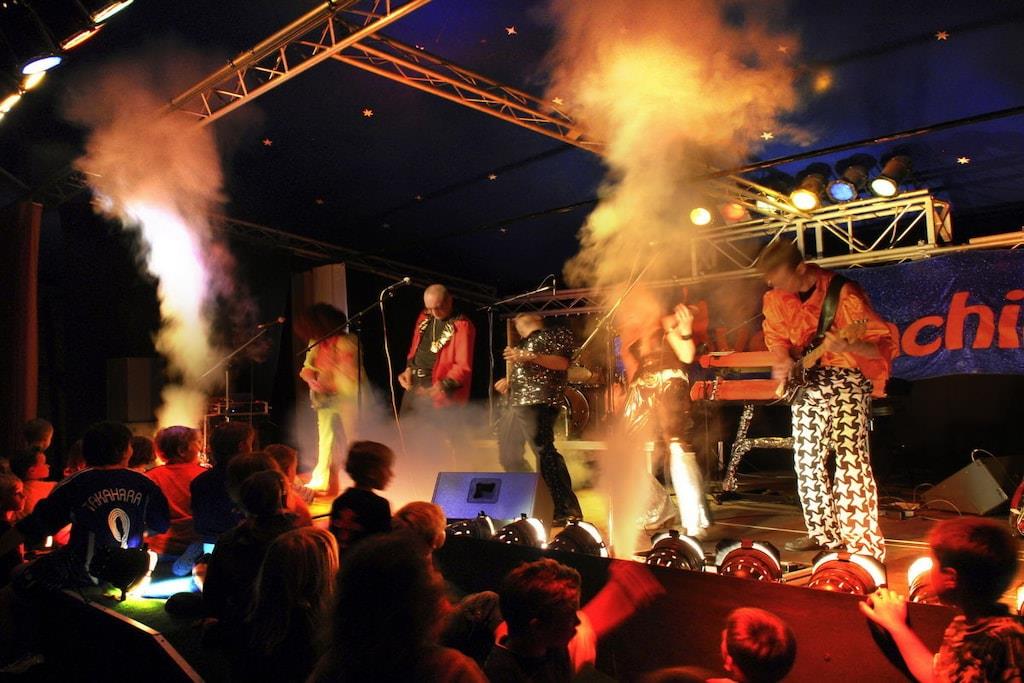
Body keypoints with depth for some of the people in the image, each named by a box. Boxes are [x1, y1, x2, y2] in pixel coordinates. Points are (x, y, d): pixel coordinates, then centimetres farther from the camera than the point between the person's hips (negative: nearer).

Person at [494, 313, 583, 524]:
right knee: (508, 455, 15)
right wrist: (509, 381, 13)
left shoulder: (554, 334, 3)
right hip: (516, 404, 10)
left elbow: (562, 363, -12)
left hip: (538, 402, -10)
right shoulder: (524, 343, 29)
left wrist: (529, 357, -21)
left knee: (544, 452, -18)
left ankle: (567, 511, -16)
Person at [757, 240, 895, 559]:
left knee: (850, 458, -13)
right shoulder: (776, 298, -1)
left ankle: (864, 545, -5)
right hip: (806, 383, 7)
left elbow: (883, 345, -20)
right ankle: (823, 532, 25)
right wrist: (782, 359, -5)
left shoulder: (843, 293, -20)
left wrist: (848, 346, -40)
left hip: (845, 380, -6)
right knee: (807, 460, 10)